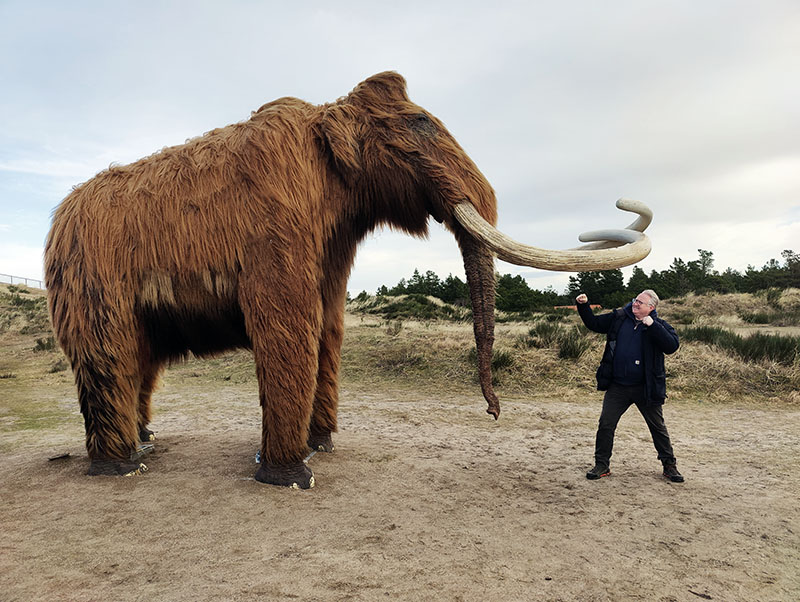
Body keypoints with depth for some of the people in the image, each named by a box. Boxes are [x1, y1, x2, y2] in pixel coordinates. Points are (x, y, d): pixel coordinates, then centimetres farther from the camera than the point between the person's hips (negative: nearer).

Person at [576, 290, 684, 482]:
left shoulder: (658, 325, -5)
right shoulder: (619, 318, 4)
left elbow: (672, 346, -20)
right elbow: (594, 323, 12)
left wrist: (652, 325, -27)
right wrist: (583, 306, -3)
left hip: (646, 389, -2)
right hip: (617, 387, 2)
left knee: (658, 427, 11)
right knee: (605, 425, 1)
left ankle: (669, 465, 28)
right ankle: (602, 465, 14)